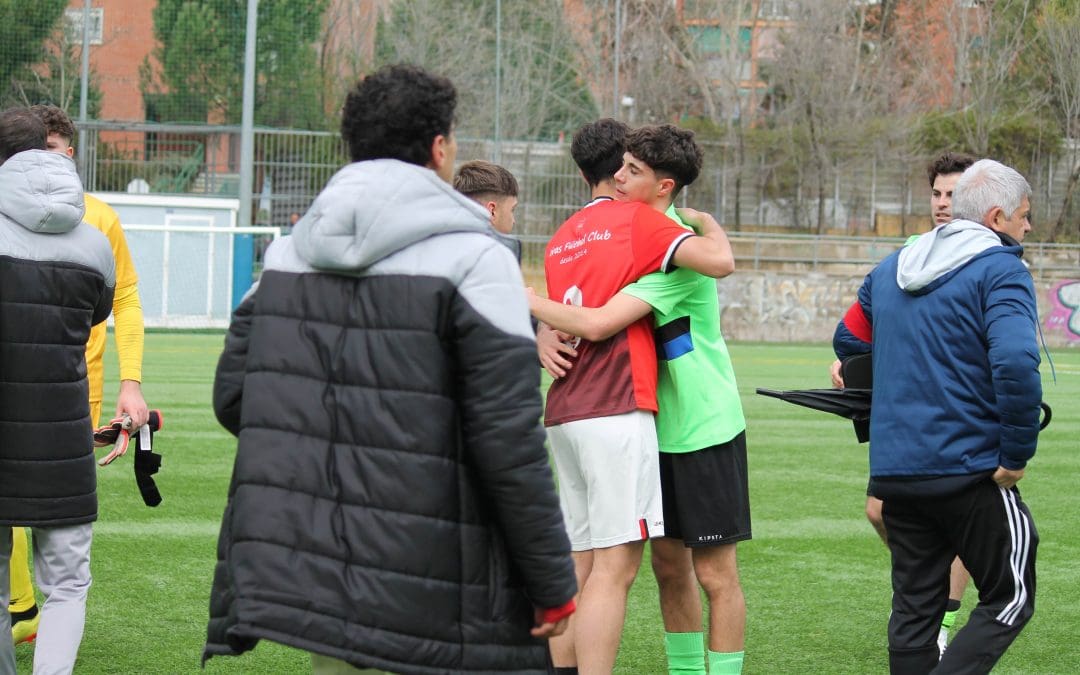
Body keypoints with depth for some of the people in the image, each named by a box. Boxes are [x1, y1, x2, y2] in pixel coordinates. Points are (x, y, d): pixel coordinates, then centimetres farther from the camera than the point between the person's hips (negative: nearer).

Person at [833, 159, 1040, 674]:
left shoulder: (892, 269, 13)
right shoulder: (1001, 270, -10)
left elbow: (849, 340, 25)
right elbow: (1015, 363, -25)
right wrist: (1016, 455, -17)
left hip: (895, 471, 7)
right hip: (971, 471, -6)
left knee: (914, 608, 12)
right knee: (1009, 598, 5)